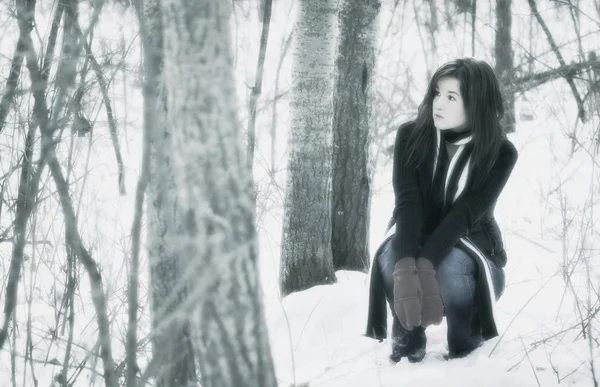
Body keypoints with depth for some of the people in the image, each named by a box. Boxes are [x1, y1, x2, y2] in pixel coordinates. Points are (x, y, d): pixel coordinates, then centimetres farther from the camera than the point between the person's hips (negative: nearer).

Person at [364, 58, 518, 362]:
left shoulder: (500, 153, -17)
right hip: (415, 241, 1)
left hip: (470, 246, -1)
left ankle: (466, 348, -9)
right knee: (391, 255, -35)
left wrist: (425, 266, -45)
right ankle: (407, 336, -8)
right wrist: (407, 268, -45)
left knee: (451, 265, -37)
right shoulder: (410, 135, -14)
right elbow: (407, 201, -27)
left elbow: (464, 213, -28)